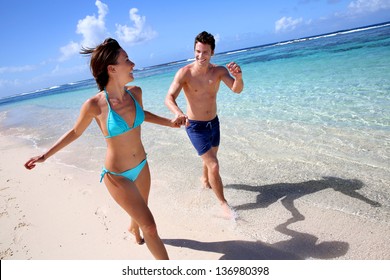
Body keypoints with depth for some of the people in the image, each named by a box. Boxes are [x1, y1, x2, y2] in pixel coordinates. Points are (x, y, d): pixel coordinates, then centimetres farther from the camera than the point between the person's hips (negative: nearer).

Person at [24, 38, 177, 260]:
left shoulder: (135, 92, -9)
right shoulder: (94, 105, -23)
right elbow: (75, 132, -3)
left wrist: (169, 122, 8)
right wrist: (46, 155, -1)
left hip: (142, 166, 5)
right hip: (117, 175, -5)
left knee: (140, 209, 29)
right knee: (150, 227, 1)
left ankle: (133, 228, 65)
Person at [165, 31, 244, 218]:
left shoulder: (219, 71, -9)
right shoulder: (184, 73, -19)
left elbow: (237, 90, -23)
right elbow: (169, 98, -27)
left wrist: (238, 78, -47)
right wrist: (178, 113, -49)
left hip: (214, 123, 5)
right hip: (195, 126, -5)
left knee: (210, 157, 26)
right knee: (214, 165, -10)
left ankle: (205, 179, 58)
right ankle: (223, 203, 11)